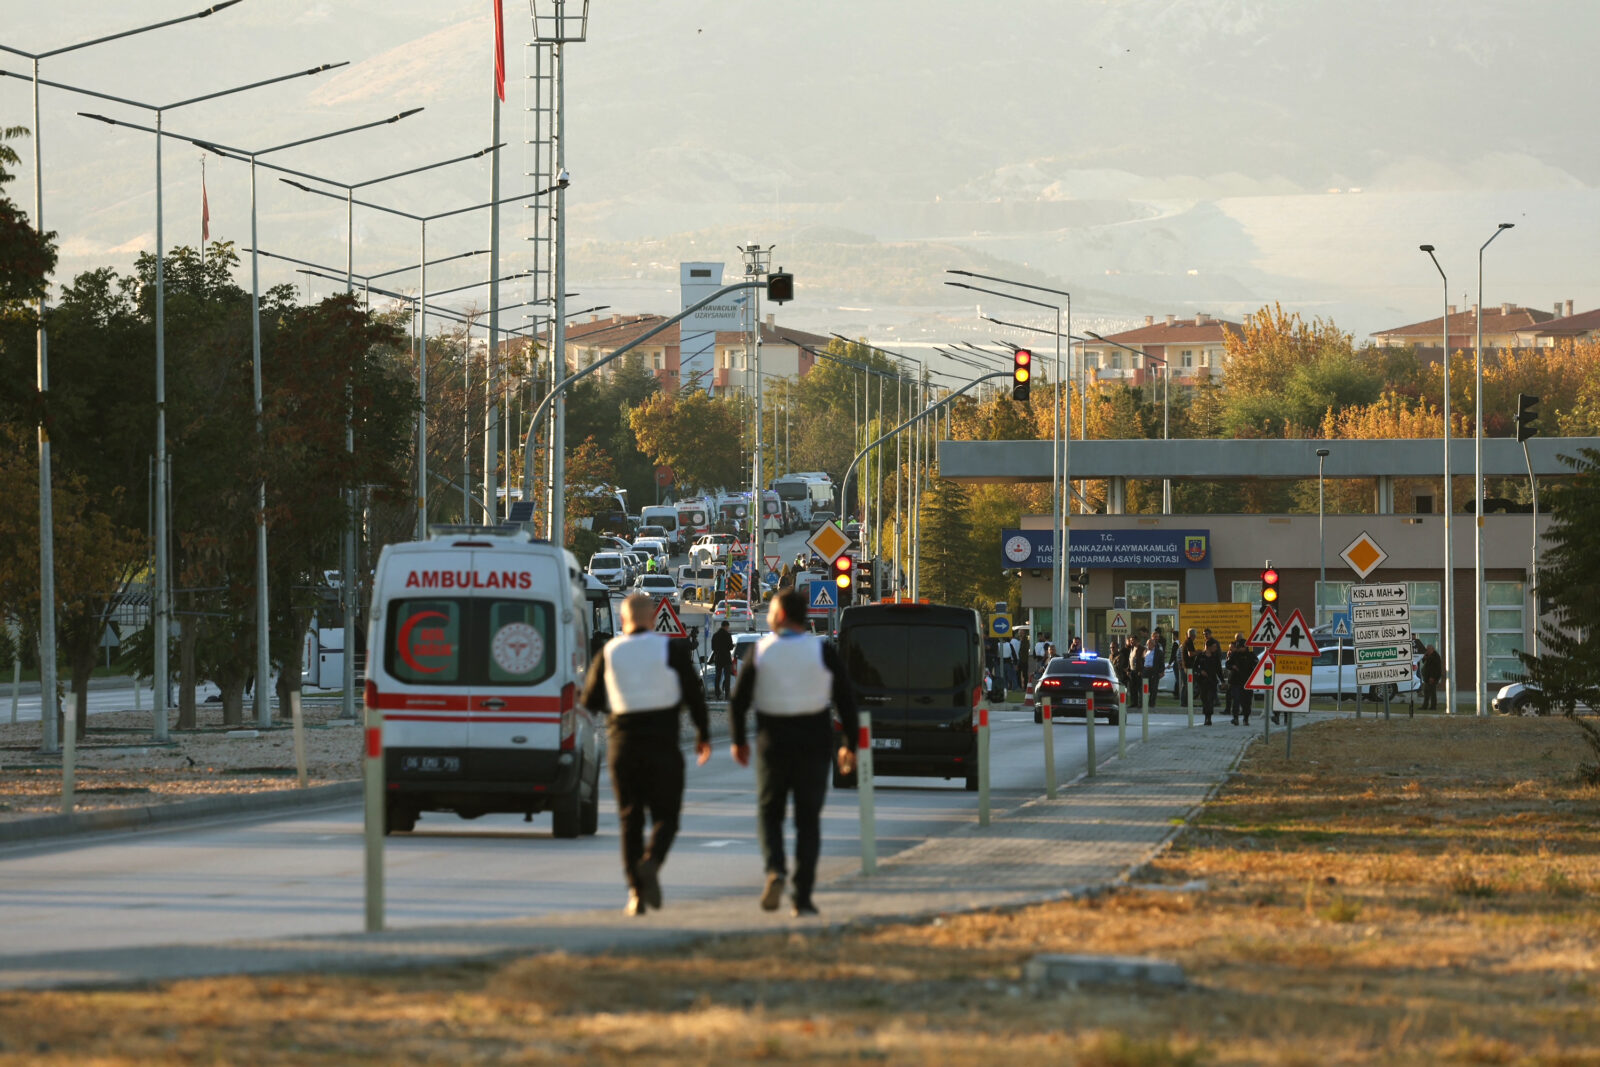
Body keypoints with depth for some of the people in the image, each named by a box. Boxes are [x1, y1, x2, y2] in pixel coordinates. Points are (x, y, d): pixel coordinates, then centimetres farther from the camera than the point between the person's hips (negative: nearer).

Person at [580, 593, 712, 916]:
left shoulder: (609, 653, 0)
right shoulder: (672, 650, -4)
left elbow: (591, 700, 7)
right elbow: (694, 695, -2)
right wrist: (703, 735, 11)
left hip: (622, 744, 2)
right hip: (662, 744, -2)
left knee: (630, 819, 9)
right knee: (665, 815, 6)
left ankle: (636, 891, 2)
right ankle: (651, 862, -23)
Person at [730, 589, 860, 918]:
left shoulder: (760, 651, -5)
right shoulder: (822, 651, -4)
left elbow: (739, 701, -3)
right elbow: (846, 700, -3)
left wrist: (738, 740, 11)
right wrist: (849, 744, 7)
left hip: (773, 743, 0)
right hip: (813, 743, 0)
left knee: (769, 813, 14)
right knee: (808, 820, 7)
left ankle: (775, 870, -14)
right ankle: (802, 897, 1)